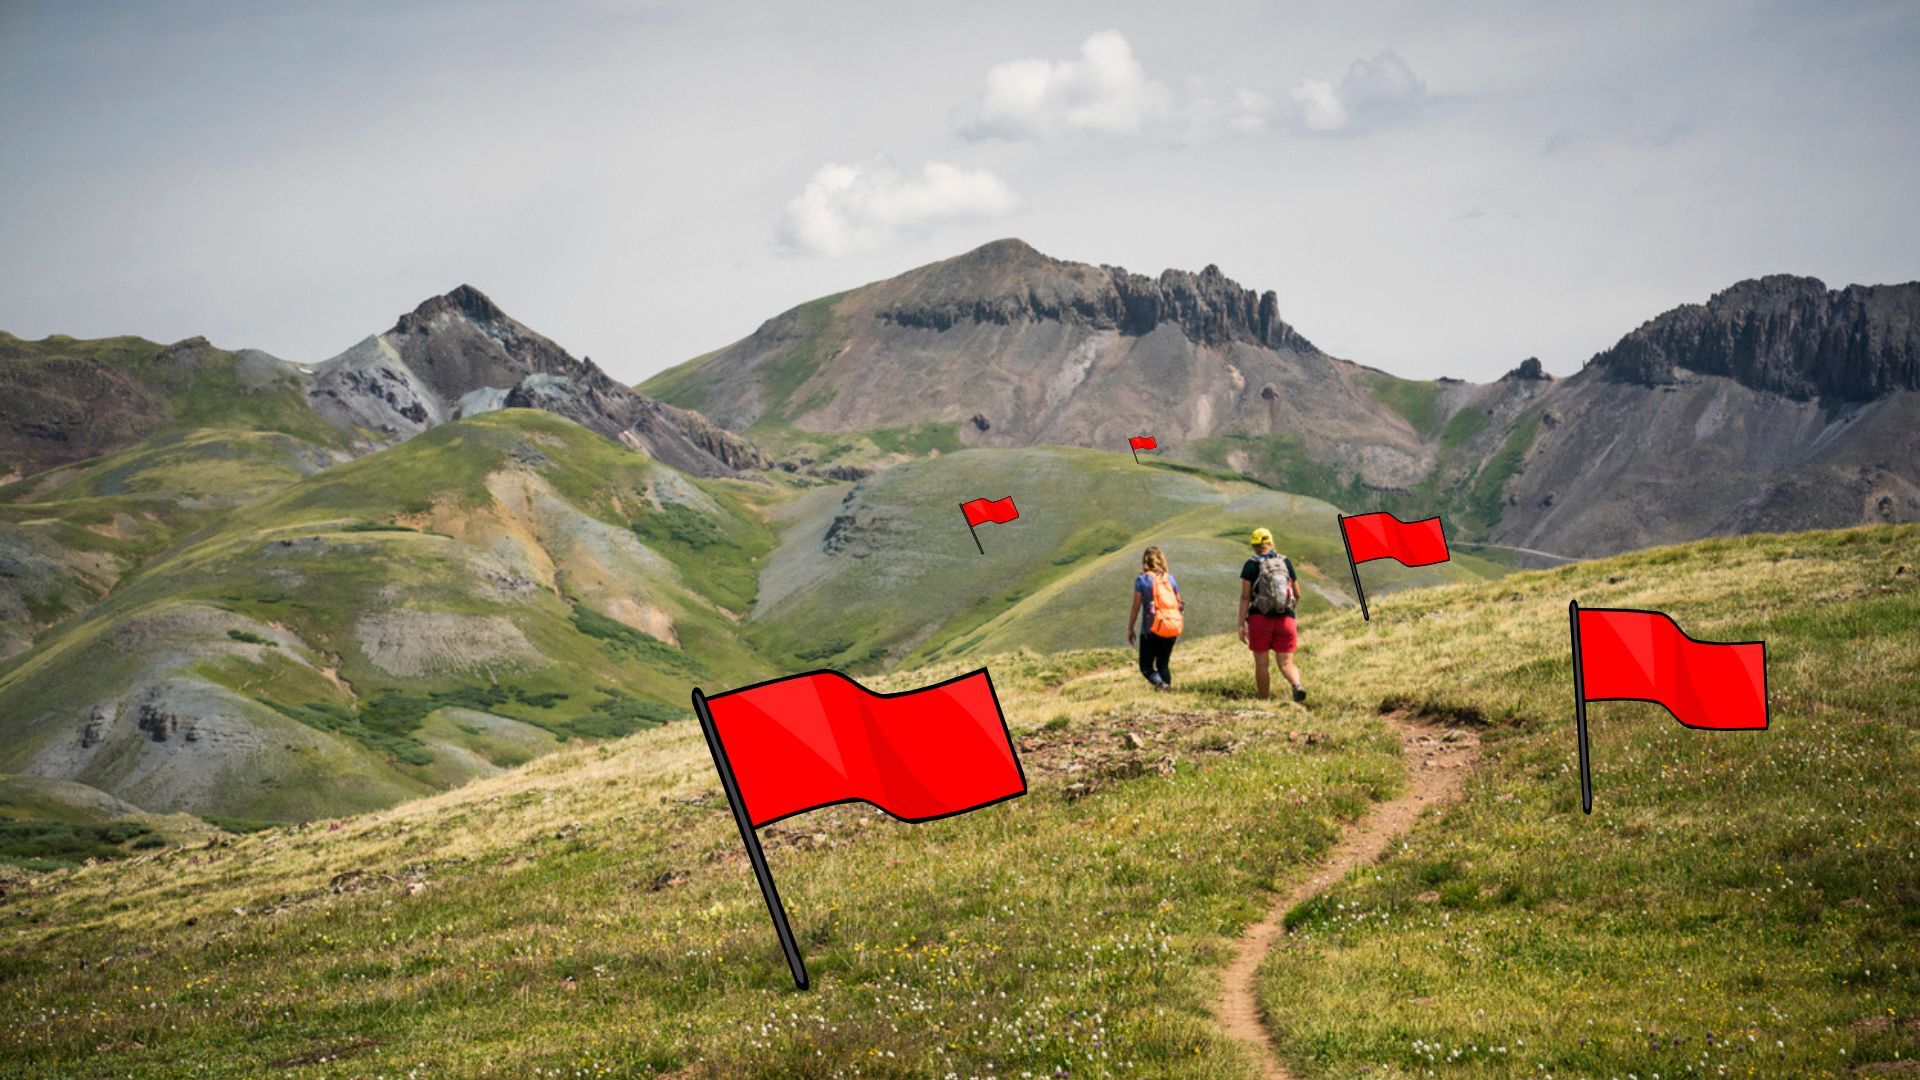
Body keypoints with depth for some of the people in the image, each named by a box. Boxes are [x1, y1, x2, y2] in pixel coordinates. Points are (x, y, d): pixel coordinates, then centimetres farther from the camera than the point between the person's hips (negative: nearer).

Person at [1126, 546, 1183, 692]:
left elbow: (1136, 607, -7)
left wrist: (1130, 629, 1)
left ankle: (1160, 683, -24)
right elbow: (1179, 604, 9)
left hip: (1152, 630, -4)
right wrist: (1180, 622, 23)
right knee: (1163, 665, 19)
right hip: (1172, 629, 4)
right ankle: (1168, 685, -1)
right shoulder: (1170, 579, 5)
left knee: (1146, 666, 4)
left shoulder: (1142, 580, -6)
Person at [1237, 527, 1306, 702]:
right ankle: (1297, 685, -28)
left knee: (1261, 663, 10)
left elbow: (1245, 596, -8)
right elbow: (1297, 594, 13)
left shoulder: (1251, 565, -1)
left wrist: (1241, 624, -8)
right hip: (1286, 619, 2)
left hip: (1260, 618, -2)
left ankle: (1264, 701, 13)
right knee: (1286, 663, 1)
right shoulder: (1285, 562, 8)